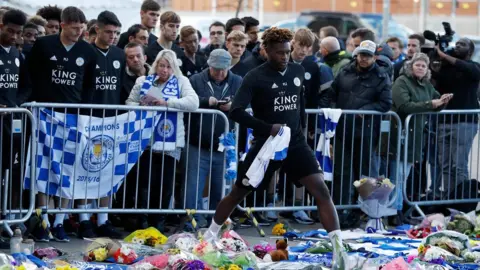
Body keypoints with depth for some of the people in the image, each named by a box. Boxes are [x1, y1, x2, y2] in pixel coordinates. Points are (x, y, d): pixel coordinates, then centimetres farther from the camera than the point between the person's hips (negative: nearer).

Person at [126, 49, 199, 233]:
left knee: (165, 184, 5)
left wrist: (167, 103, -18)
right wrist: (140, 107, -11)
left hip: (170, 142, 0)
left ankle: (159, 222, 18)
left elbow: (193, 102, -10)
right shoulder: (143, 81, 11)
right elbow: (130, 102, 11)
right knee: (145, 181, -2)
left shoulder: (181, 82, 5)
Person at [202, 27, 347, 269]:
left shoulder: (297, 72, 4)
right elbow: (235, 112, -20)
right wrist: (268, 128, -26)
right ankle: (210, 235, 34)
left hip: (295, 143, 3)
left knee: (321, 190, -15)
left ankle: (338, 248, -18)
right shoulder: (255, 77, -12)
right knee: (238, 193, 11)